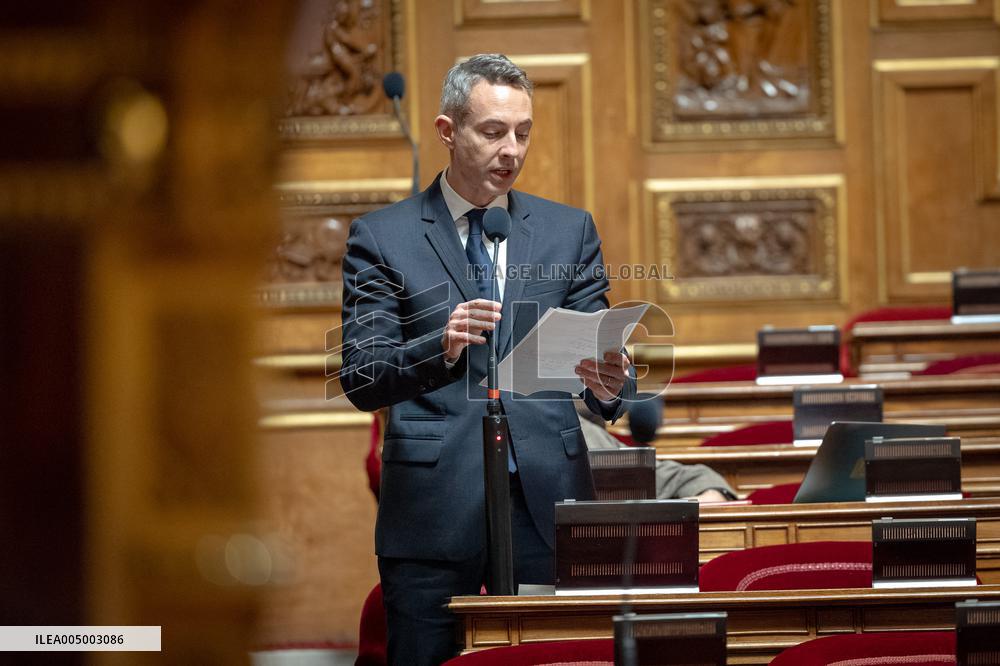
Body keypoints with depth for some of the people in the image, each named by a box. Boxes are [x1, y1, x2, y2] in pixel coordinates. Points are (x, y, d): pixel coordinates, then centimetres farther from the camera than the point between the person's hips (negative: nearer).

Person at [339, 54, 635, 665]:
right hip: (434, 509, -2)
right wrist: (441, 348, -22)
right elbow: (361, 380, -3)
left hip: (548, 500, 2)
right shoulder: (382, 238, 4)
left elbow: (597, 352, 7)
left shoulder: (570, 231, 13)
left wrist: (609, 386, -17)